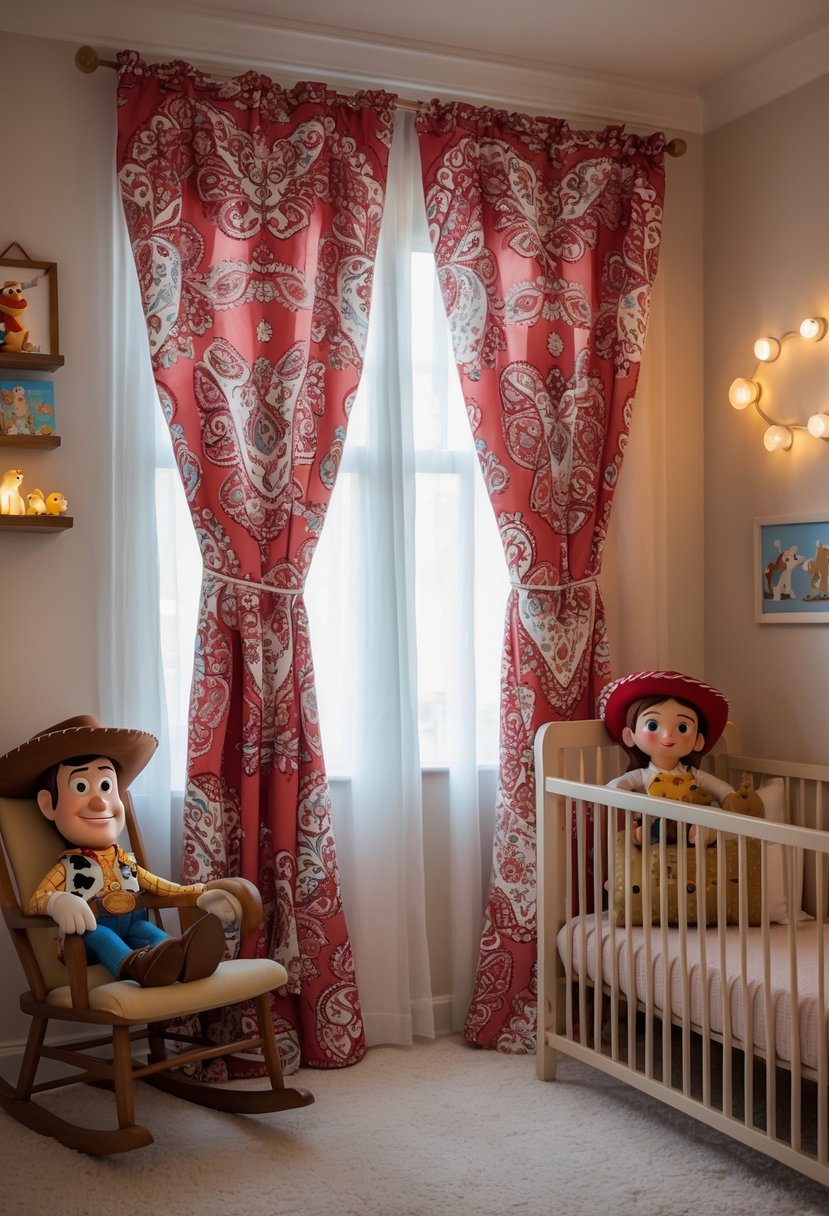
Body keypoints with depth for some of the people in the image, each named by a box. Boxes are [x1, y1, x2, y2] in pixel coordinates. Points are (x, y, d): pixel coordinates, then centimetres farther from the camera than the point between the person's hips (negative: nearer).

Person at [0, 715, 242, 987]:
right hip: (90, 936, -4)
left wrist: (195, 894, 15)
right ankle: (134, 964, -67)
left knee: (147, 930, -27)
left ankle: (179, 956, -60)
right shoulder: (67, 866, 4)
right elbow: (36, 900, -6)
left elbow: (157, 885, 26)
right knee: (98, 934, -35)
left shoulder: (125, 861, 19)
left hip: (132, 926, 4)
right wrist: (56, 903, -30)